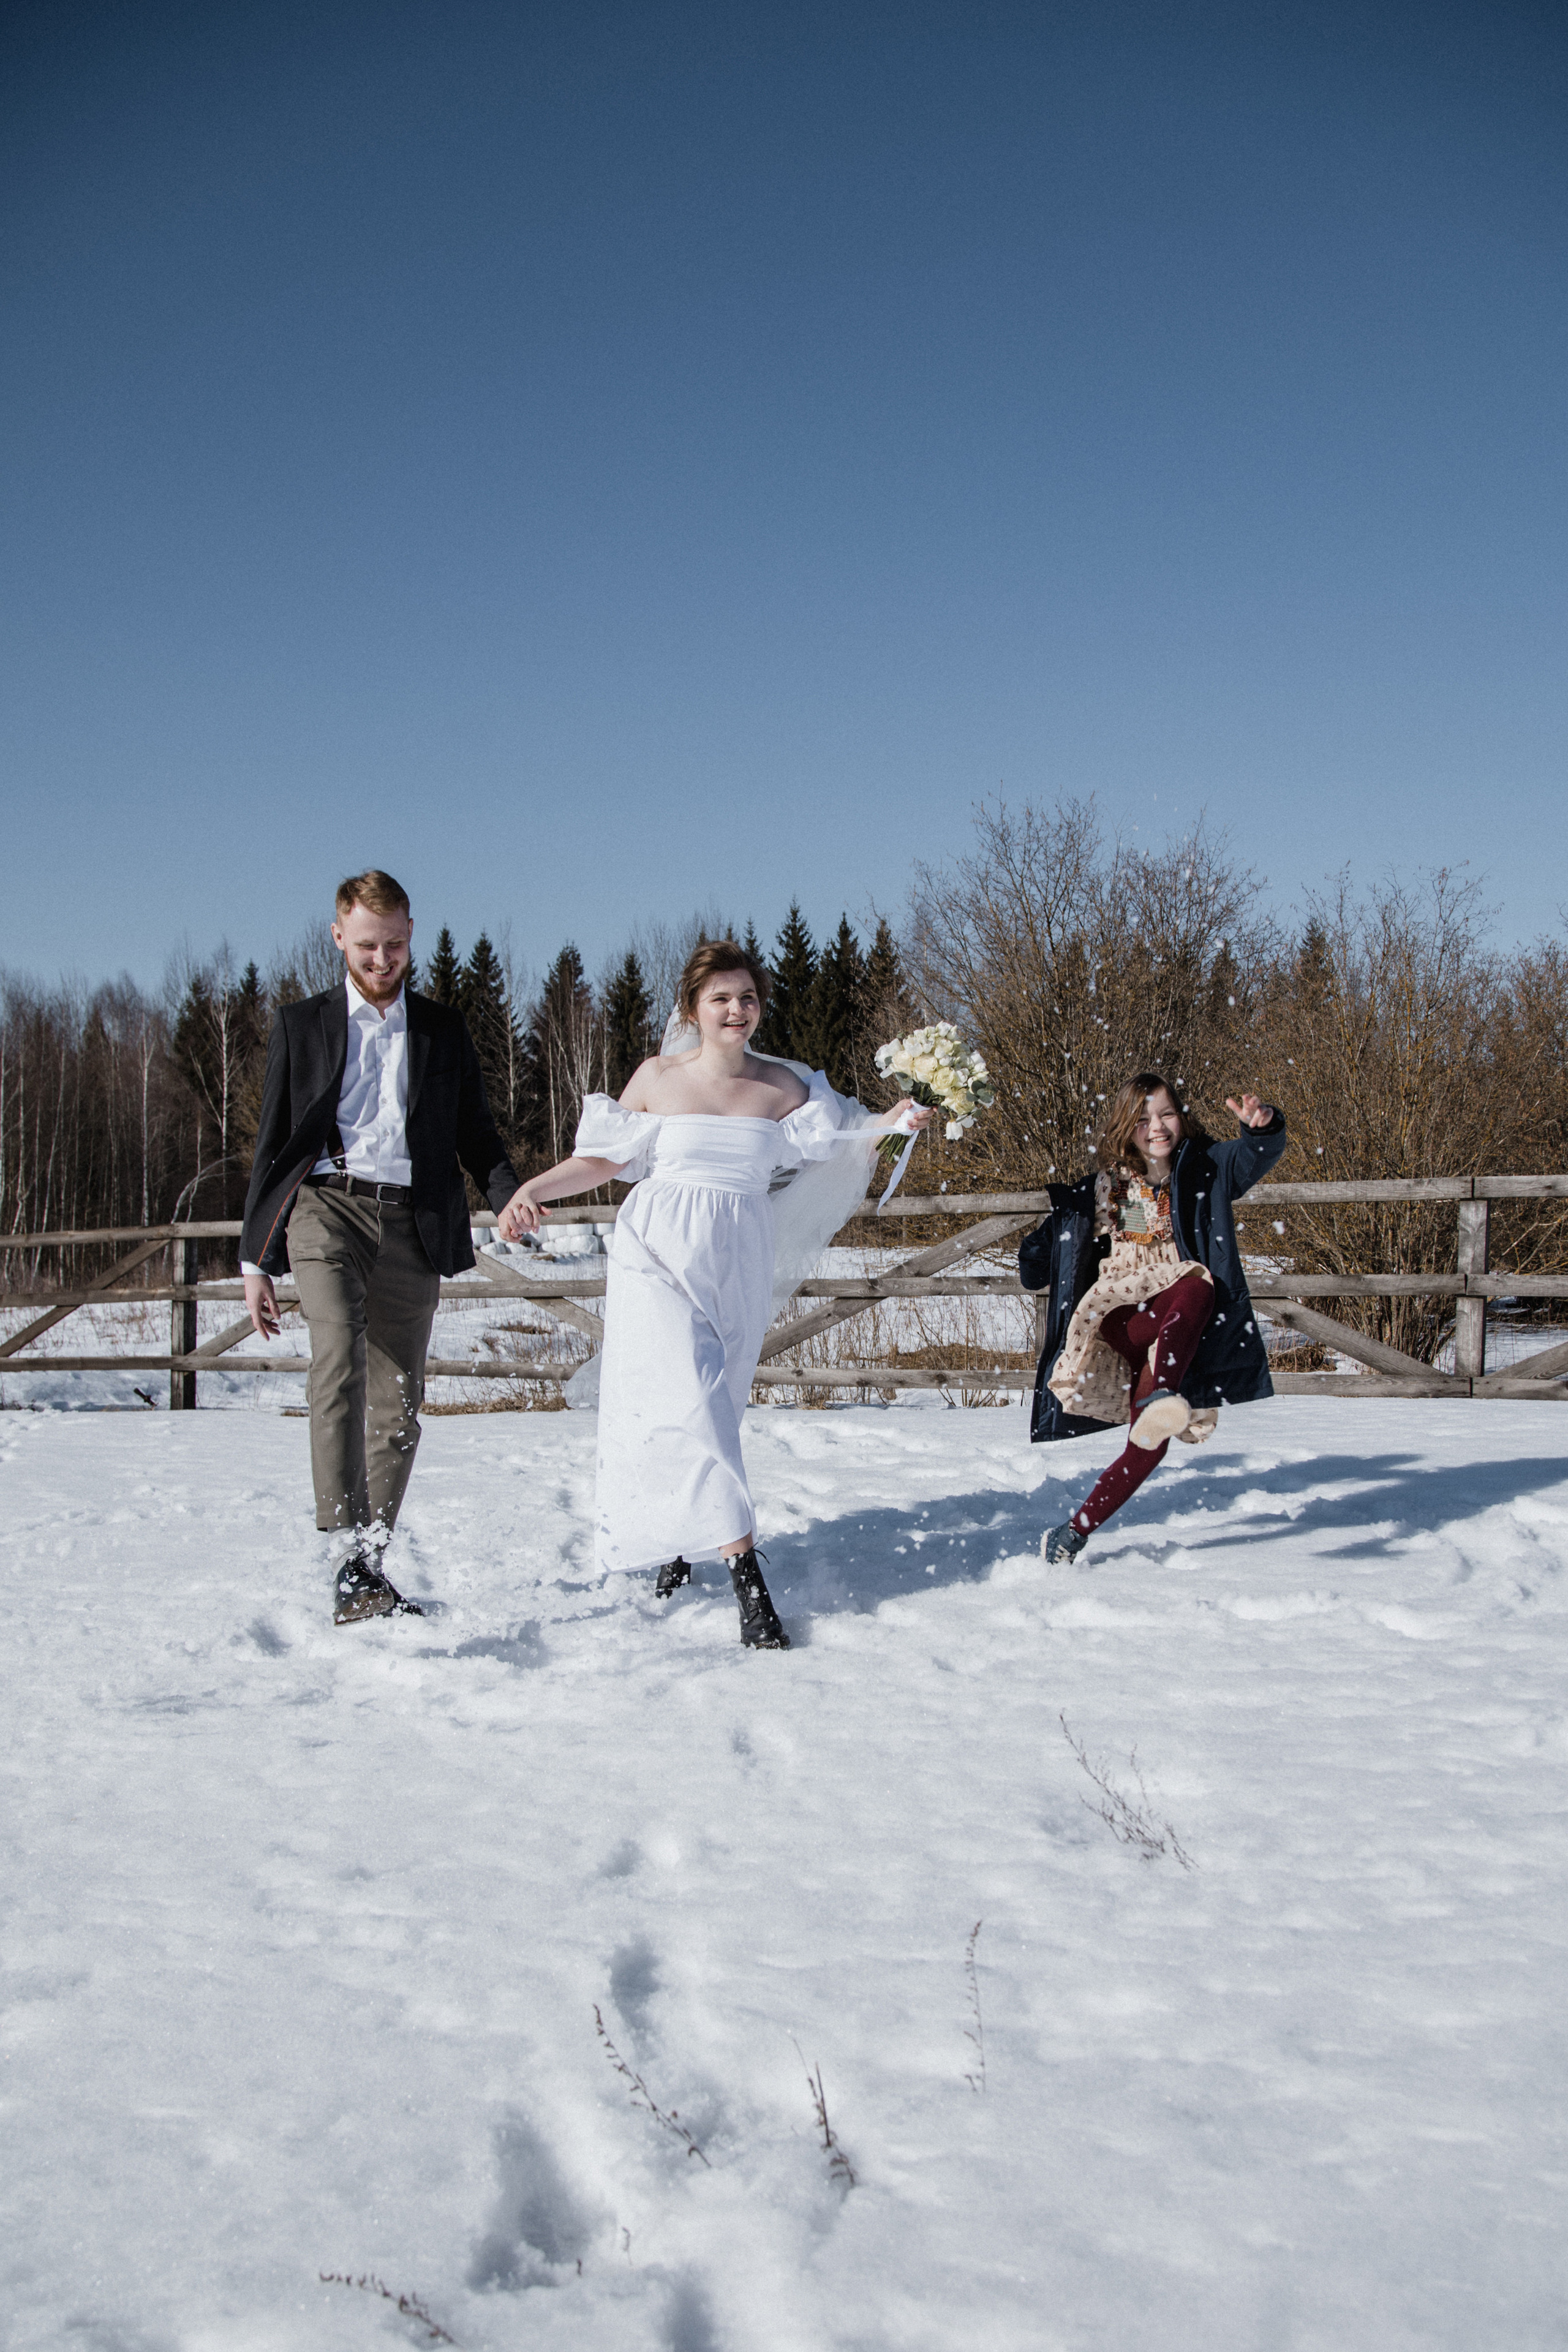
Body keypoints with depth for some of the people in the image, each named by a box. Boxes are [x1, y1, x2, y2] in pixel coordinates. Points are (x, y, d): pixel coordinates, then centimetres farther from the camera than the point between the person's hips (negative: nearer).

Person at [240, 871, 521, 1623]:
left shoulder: (444, 1031, 18)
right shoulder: (301, 1025, 13)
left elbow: (475, 1134, 16)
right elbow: (274, 1145, 13)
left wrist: (510, 1196, -6)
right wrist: (256, 1258, 8)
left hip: (411, 1222, 2)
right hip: (327, 1204, -2)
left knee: (398, 1402, 1)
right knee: (340, 1358, -25)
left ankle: (368, 1564, 13)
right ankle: (350, 1555, -32)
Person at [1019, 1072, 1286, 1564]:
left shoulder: (1206, 1169, 12)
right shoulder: (1099, 1186, 14)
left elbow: (1255, 1156, -12)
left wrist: (1263, 1126, -33)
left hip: (1180, 1329, 1)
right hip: (1116, 1315, -1)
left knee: (1150, 1447, -19)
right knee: (1194, 1289, -34)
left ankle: (1074, 1533, -14)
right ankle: (1159, 1397, -52)